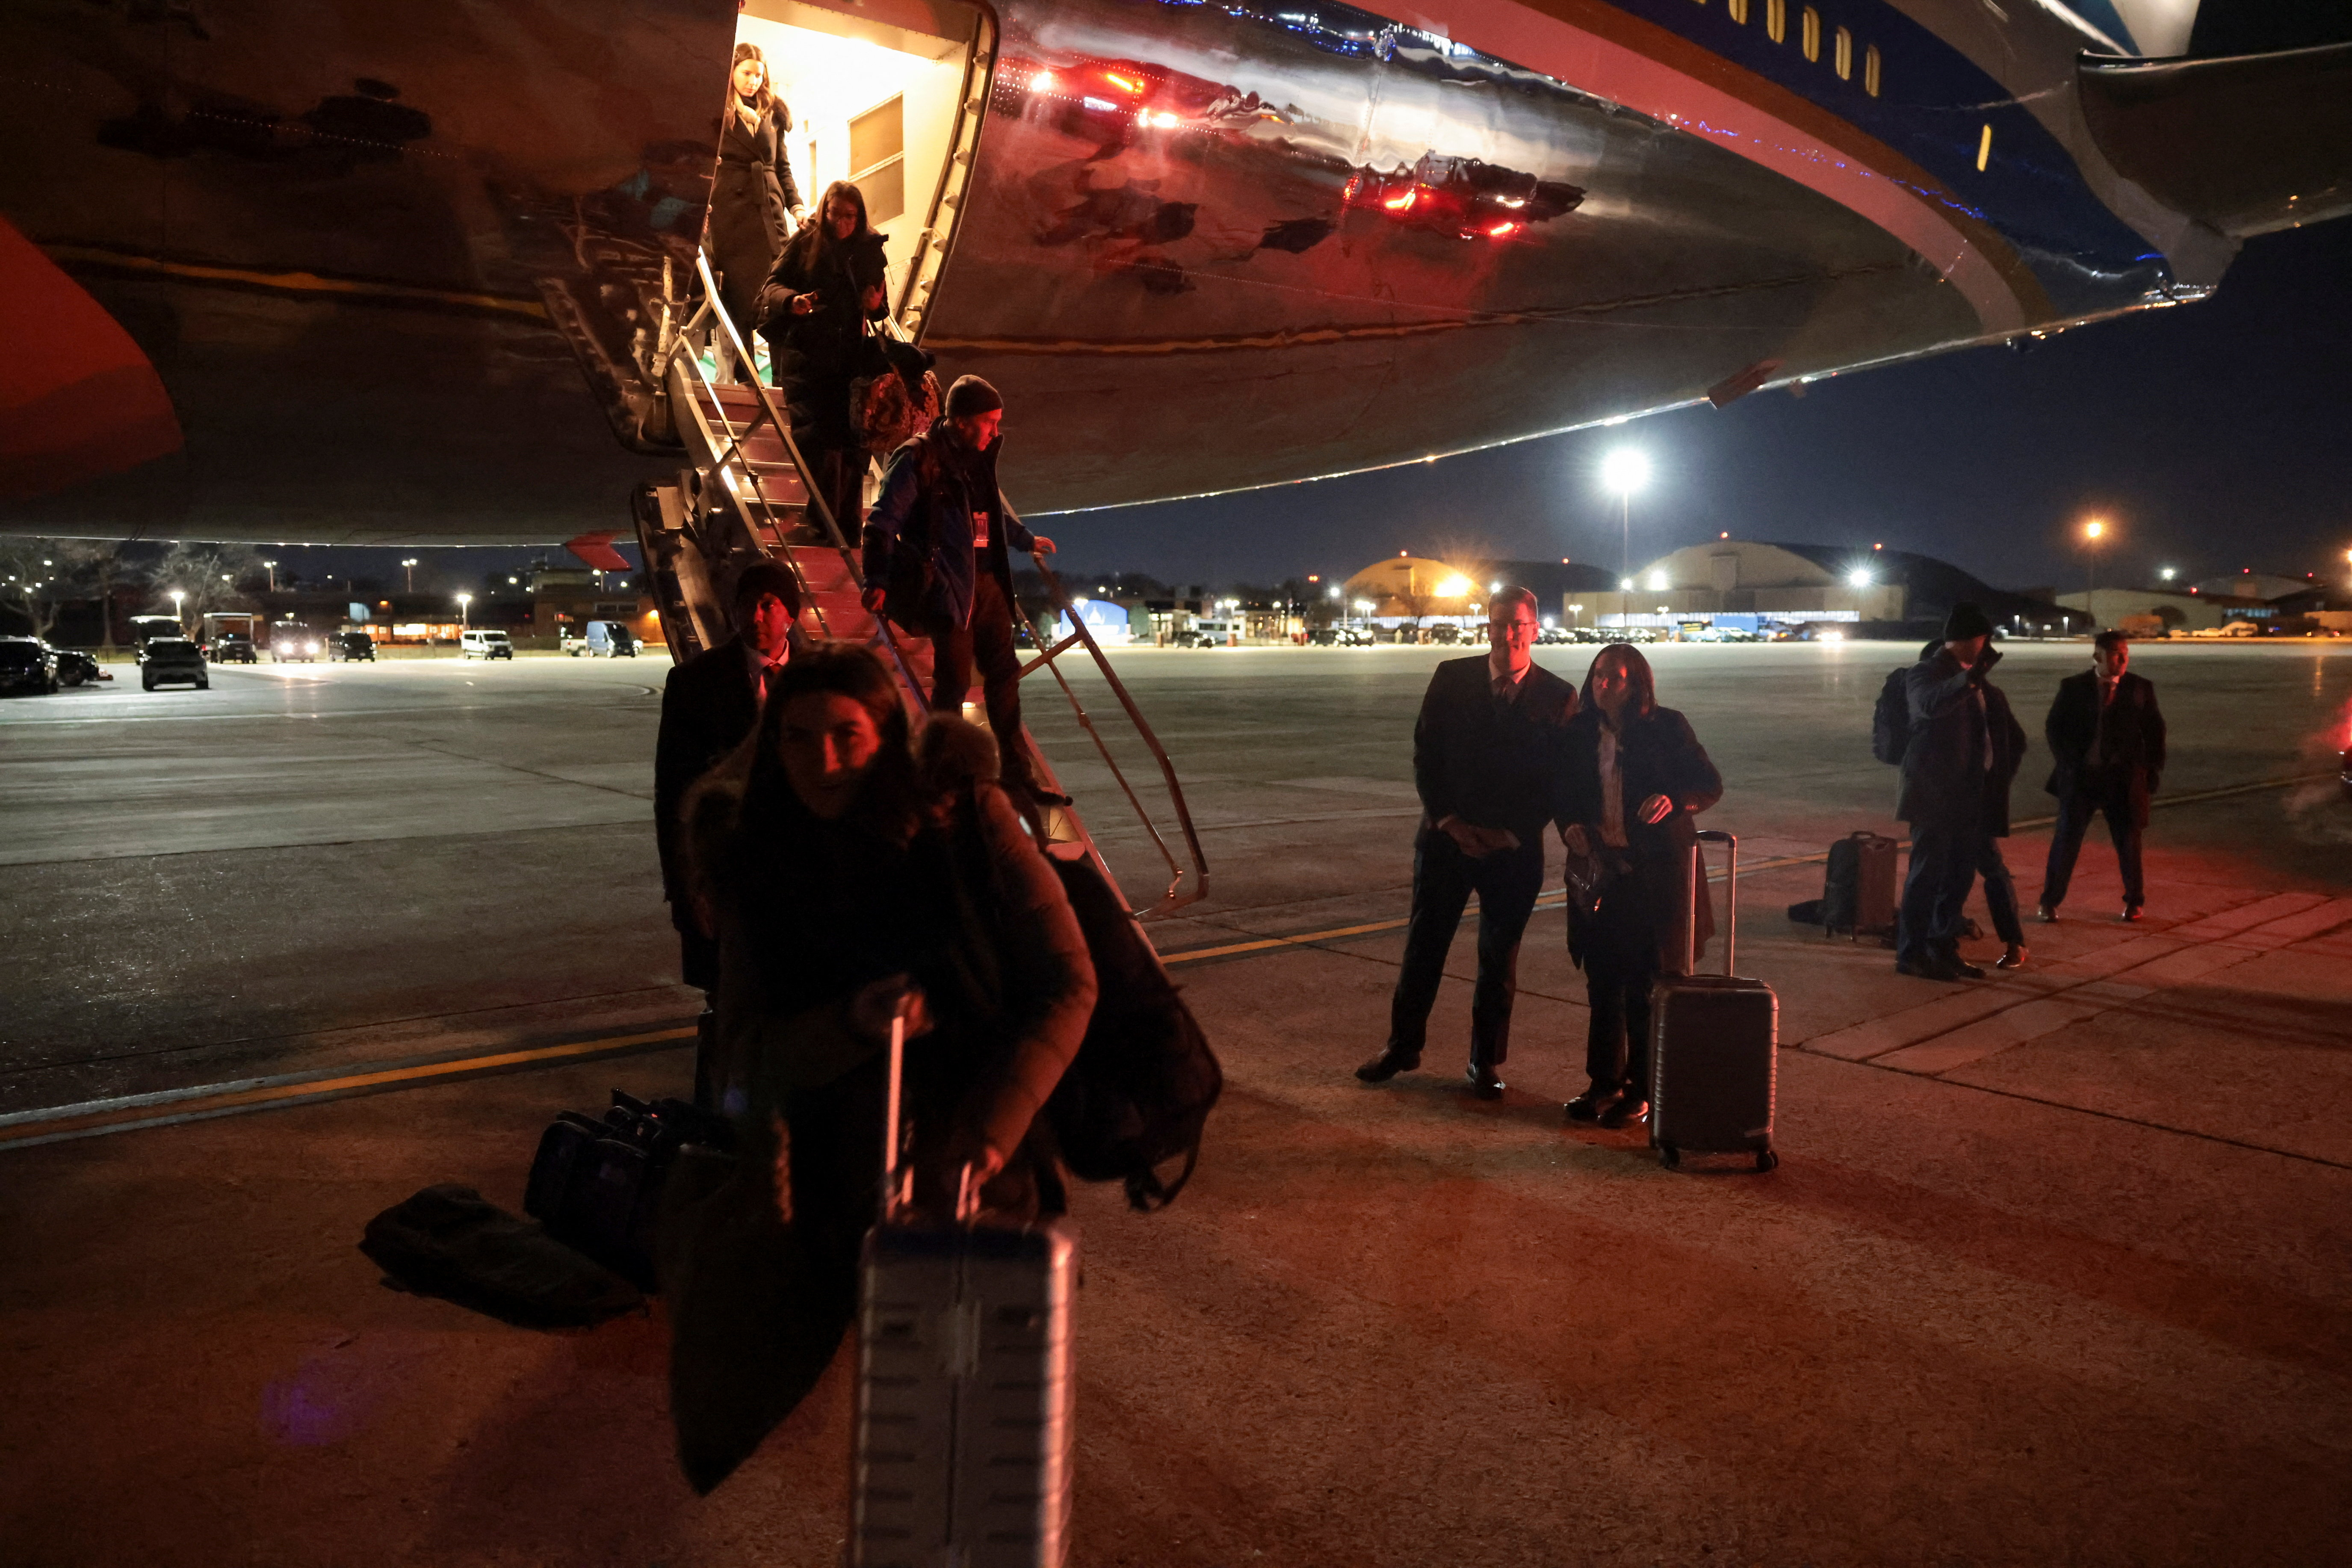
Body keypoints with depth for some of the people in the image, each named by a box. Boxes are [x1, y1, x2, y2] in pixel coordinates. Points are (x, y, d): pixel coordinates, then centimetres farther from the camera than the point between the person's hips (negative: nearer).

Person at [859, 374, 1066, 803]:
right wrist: (877, 582, -22)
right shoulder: (917, 459, -12)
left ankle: (1017, 775, 21)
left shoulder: (979, 456, 12)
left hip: (988, 582, 8)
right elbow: (883, 523, -14)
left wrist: (1026, 539, 45)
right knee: (954, 680, -4)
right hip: (948, 586, -8)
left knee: (1004, 674, 11)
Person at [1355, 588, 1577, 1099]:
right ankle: (1402, 1046, 23)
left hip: (1514, 847, -1)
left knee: (1499, 957, 8)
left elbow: (1558, 778, -3)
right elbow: (1425, 754, 0)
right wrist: (1449, 821, -8)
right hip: (1447, 836, 1)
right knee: (1423, 946, 8)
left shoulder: (1558, 697, -3)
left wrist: (1512, 834, -10)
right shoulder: (1451, 678, -1)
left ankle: (1486, 1062, 21)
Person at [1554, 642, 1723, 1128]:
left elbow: (1710, 784, -2)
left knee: (1646, 986, 1)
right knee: (1602, 982, 9)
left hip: (1656, 873, -4)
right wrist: (1569, 826, -6)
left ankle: (1643, 1091, 13)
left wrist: (1674, 800, -21)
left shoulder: (1667, 728, -3)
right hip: (1598, 870, 4)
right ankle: (1605, 1083, 21)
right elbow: (1565, 794, 14)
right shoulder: (1580, 733, 6)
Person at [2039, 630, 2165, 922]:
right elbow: (2054, 727, 4)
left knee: (2129, 842, 8)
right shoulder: (2073, 688, -1)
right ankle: (2050, 902, 12)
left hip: (2125, 777, 1)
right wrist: (2067, 764, -3)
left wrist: (2152, 771, 1)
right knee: (2066, 840, 2)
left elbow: (2155, 731, 7)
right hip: (2081, 776, -1)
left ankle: (2134, 902, 25)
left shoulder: (2141, 688, 1)